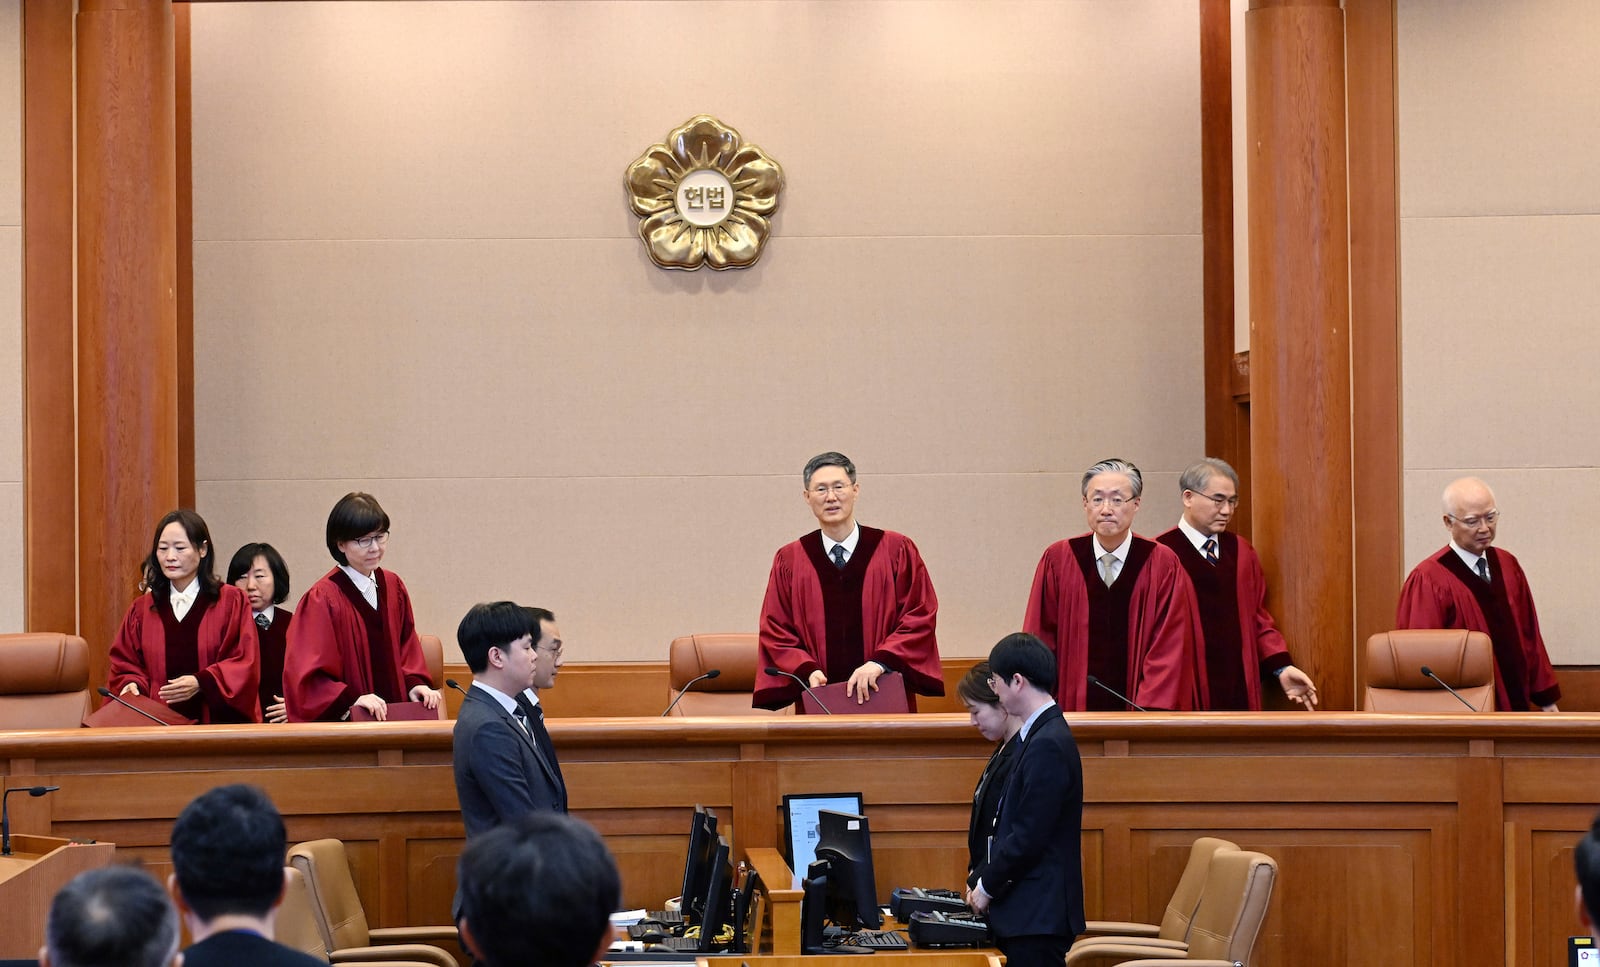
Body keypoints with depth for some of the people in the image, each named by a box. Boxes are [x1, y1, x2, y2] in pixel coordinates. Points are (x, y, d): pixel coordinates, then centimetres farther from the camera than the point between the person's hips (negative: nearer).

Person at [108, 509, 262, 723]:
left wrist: (201, 683, -18)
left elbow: (244, 665, -5)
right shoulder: (141, 609, 10)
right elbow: (125, 665, 11)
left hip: (215, 723, -2)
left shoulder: (231, 603, 1)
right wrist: (132, 685, -11)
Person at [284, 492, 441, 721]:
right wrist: (352, 699, -23)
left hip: (395, 718, 5)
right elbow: (306, 677, -11)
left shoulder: (393, 588, 10)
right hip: (344, 723, -5)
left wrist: (415, 683, 0)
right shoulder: (322, 600, -9)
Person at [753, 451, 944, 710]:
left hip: (885, 697, -1)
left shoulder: (898, 551, 2)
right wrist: (807, 670, -12)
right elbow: (775, 631, 5)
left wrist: (881, 662, -16)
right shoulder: (789, 561, 6)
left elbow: (920, 617, -2)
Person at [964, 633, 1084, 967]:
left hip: (1039, 914, -9)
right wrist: (981, 877, 12)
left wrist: (987, 885, -8)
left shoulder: (1047, 745, -18)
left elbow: (1029, 836, -20)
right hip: (1032, 912, 9)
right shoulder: (1042, 735, 13)